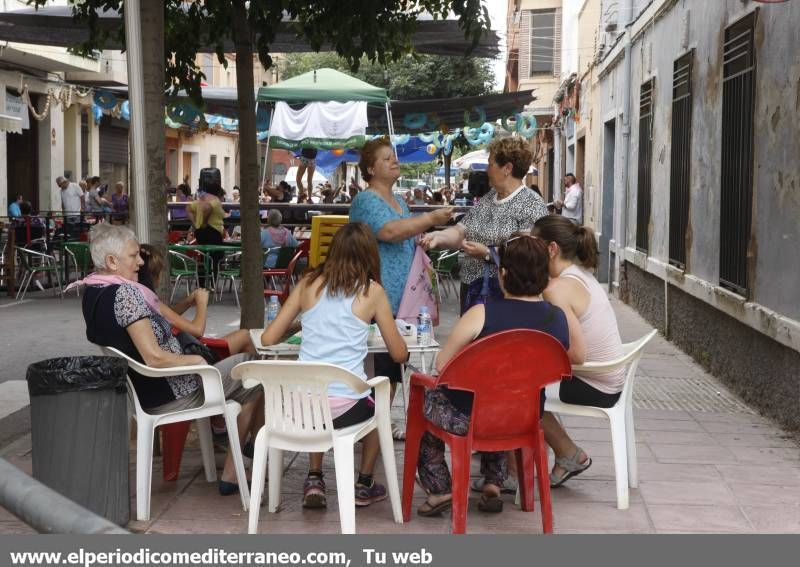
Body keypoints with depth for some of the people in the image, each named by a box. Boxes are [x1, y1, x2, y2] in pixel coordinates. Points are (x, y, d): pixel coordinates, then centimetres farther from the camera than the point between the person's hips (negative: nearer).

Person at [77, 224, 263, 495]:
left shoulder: (91, 293, 3)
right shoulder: (125, 294, -27)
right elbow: (154, 357, -31)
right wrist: (193, 360, -12)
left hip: (139, 392, 10)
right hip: (169, 396, -10)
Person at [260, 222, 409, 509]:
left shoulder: (309, 283, 7)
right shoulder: (372, 291, 0)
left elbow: (268, 339, 8)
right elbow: (399, 354, 7)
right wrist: (403, 347, 31)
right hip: (344, 406, -3)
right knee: (378, 407, 33)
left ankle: (314, 481, 31)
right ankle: (364, 485, 38)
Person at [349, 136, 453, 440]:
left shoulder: (398, 201, 19)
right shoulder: (366, 201, -10)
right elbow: (389, 232, -28)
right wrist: (432, 218, -27)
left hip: (399, 299, 9)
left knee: (392, 367, 12)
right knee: (377, 366, -7)